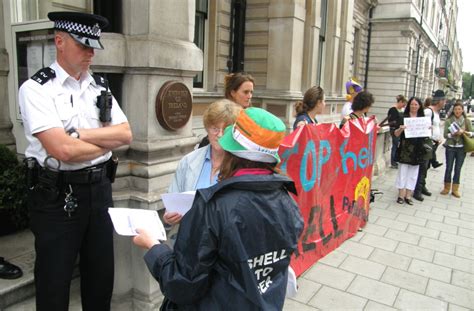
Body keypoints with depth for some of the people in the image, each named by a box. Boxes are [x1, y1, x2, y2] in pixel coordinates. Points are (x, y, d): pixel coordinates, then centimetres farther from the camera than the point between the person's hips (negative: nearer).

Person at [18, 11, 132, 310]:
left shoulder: (100, 87, 7)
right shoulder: (36, 89, -11)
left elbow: (126, 134, -2)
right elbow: (63, 150, -22)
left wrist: (78, 134, -13)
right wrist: (107, 141, -7)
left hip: (100, 189, 5)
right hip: (57, 195, -5)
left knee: (102, 274, 19)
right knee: (54, 283, 12)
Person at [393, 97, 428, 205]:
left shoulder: (423, 118, 8)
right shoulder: (404, 117, -1)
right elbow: (396, 134, -4)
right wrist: (400, 129, -24)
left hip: (417, 149, 3)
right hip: (405, 148, -3)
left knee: (413, 173, 6)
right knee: (403, 172, 1)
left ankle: (408, 195, 14)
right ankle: (401, 195, 10)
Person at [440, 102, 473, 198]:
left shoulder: (467, 121, 2)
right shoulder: (448, 121, -3)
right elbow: (445, 135, -7)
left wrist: (464, 132, -16)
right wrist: (454, 134, -24)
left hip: (461, 148, 1)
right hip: (450, 147, -1)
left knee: (458, 169, 6)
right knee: (449, 168, 5)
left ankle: (455, 189, 15)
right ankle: (447, 188, 18)